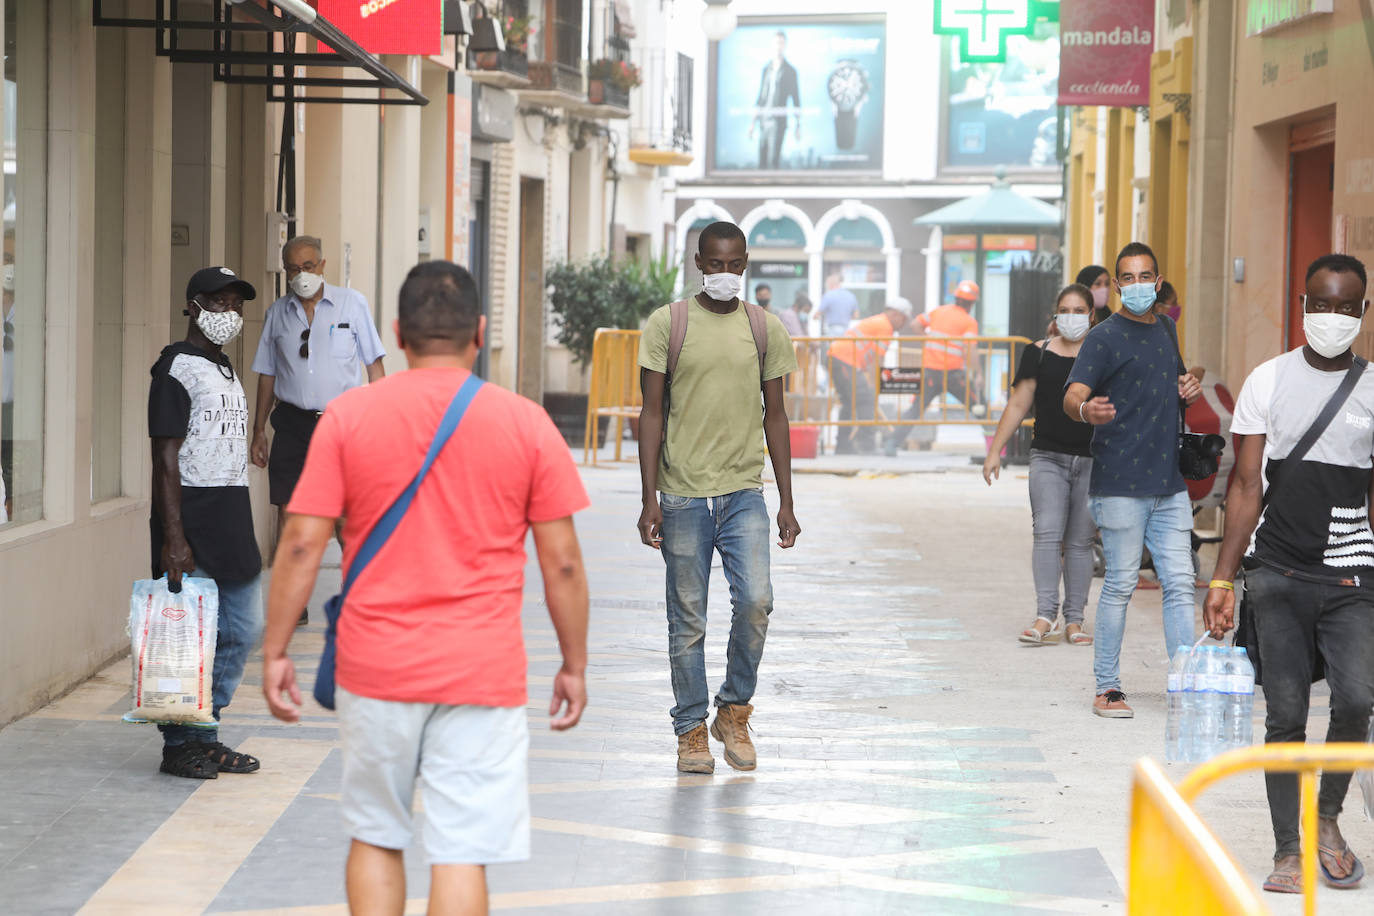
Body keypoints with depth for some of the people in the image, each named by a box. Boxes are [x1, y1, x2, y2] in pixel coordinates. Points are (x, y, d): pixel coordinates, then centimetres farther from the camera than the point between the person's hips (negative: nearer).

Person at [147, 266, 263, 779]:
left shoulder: (226, 370, 18)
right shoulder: (177, 368, -9)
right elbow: (166, 459, -15)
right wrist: (173, 538, -22)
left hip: (232, 522, 9)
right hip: (192, 522, -9)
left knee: (244, 629, 10)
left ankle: (203, 734, 20)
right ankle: (178, 746, 4)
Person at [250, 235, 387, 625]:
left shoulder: (352, 304, 2)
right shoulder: (277, 313, 10)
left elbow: (374, 364, 4)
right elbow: (267, 375, 15)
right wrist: (259, 430, 12)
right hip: (293, 422, 3)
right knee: (288, 511, 0)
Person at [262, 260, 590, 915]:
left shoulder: (348, 417, -1)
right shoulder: (526, 424, -1)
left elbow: (302, 543, -4)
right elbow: (562, 560, 1)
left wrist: (275, 651, 4)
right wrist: (573, 665, 11)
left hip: (375, 667, 1)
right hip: (483, 676, -1)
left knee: (374, 840, 16)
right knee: (462, 855, 0)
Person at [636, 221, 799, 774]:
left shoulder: (766, 329, 7)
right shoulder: (666, 325, 0)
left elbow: (775, 416, 11)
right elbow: (652, 413, 0)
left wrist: (786, 503, 8)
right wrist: (650, 499, -6)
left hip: (744, 492, 1)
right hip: (683, 494, -1)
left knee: (755, 600, -13)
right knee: (688, 620, 2)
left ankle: (734, 710, 7)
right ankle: (691, 730, 14)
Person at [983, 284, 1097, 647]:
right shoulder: (1039, 353, 7)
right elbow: (1018, 405, 9)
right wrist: (995, 450, 5)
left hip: (1093, 460, 0)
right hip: (1048, 457, 0)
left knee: (1080, 542, 3)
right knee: (1048, 535, -12)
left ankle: (1074, 620, 8)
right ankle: (1045, 617, -16)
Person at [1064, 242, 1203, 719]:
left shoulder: (1165, 328, 15)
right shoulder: (1105, 337, -7)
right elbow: (1073, 395, -19)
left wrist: (1190, 387, 9)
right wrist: (1086, 410, -43)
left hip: (1170, 482, 6)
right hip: (1121, 483, -6)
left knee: (1179, 582, 4)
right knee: (1121, 583, -3)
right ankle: (1107, 688, 6)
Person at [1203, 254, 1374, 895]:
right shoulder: (1269, 381, 5)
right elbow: (1246, 487, 4)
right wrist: (1222, 579, -3)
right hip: (1278, 574, 0)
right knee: (1285, 713, -3)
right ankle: (1288, 850, 8)